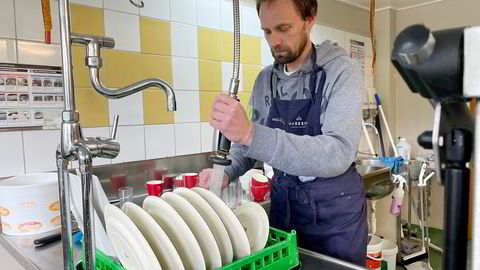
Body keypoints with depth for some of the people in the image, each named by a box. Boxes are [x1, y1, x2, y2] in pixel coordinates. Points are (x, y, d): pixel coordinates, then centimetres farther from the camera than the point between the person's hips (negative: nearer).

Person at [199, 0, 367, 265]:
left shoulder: (342, 72, -17)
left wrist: (250, 133, -41)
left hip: (334, 210, -4)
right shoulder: (264, 80, 0)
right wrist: (227, 172, -12)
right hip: (282, 203, 5)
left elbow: (338, 154, -31)